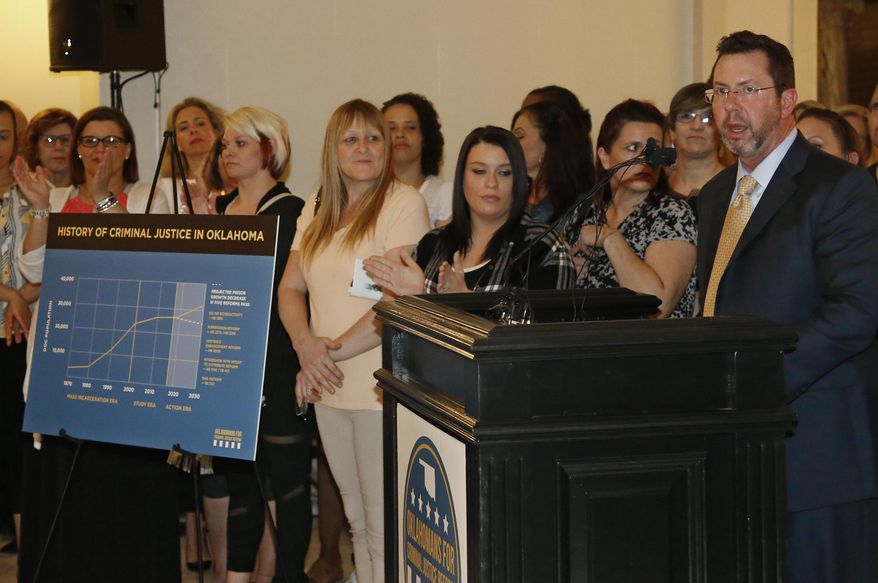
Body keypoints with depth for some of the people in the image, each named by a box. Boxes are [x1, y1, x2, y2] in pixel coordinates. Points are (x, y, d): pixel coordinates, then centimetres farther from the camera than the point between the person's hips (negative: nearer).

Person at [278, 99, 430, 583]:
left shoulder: (403, 202, -8)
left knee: (384, 525, -3)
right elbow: (289, 288, 13)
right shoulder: (317, 208, 14)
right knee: (356, 519, 15)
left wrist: (334, 351, -12)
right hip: (330, 387, 7)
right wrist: (306, 345, -7)